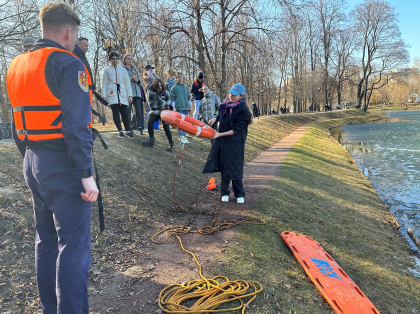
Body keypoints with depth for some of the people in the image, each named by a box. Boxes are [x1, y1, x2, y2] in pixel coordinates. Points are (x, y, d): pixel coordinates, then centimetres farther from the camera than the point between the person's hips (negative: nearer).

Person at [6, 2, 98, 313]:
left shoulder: (16, 66, 13)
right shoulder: (68, 65, -13)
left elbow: (19, 123, 17)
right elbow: (77, 127, -22)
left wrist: (30, 159, 23)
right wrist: (87, 175, -20)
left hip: (34, 165, 9)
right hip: (64, 168, -9)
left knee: (46, 240, 19)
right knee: (73, 245, 0)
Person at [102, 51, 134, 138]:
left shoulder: (122, 70, 14)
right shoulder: (107, 70, 10)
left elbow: (127, 82, 11)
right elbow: (104, 84, 8)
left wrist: (130, 95, 3)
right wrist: (104, 95, -2)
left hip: (122, 94, 1)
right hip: (112, 94, -1)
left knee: (124, 112, -4)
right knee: (115, 112, -3)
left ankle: (128, 130, 3)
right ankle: (120, 131, 4)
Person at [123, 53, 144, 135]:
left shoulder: (135, 69, 22)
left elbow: (141, 83, 23)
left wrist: (138, 80, 1)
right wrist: (131, 78, -14)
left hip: (137, 93, 5)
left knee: (139, 111, -1)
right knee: (128, 111, -5)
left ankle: (139, 128, 2)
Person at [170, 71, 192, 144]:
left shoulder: (185, 87, 15)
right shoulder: (174, 87, 2)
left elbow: (189, 97, 19)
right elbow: (172, 98, 0)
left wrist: (190, 106, 16)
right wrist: (173, 107, -7)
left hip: (186, 107, 5)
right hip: (179, 107, -5)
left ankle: (184, 136, 12)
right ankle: (182, 136, -9)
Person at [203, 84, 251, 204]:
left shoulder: (243, 110, -17)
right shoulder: (226, 104, 2)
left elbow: (236, 130, -18)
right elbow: (221, 115, 21)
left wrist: (220, 134, -22)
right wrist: (214, 119, -1)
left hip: (235, 142, -6)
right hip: (222, 140, 6)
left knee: (234, 168, 1)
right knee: (224, 166, 11)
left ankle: (239, 194, 18)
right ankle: (224, 193, 24)